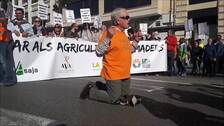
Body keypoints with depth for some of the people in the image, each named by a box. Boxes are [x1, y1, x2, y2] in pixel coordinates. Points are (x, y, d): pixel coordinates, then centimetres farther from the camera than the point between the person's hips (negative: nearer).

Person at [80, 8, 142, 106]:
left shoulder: (123, 34, 11)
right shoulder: (110, 33, -15)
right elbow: (98, 53, -20)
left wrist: (136, 41, 10)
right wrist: (108, 38, -30)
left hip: (125, 74, 9)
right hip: (113, 74, -8)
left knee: (125, 97, 17)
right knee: (114, 99, -1)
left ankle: (99, 86, 29)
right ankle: (91, 90, 17)